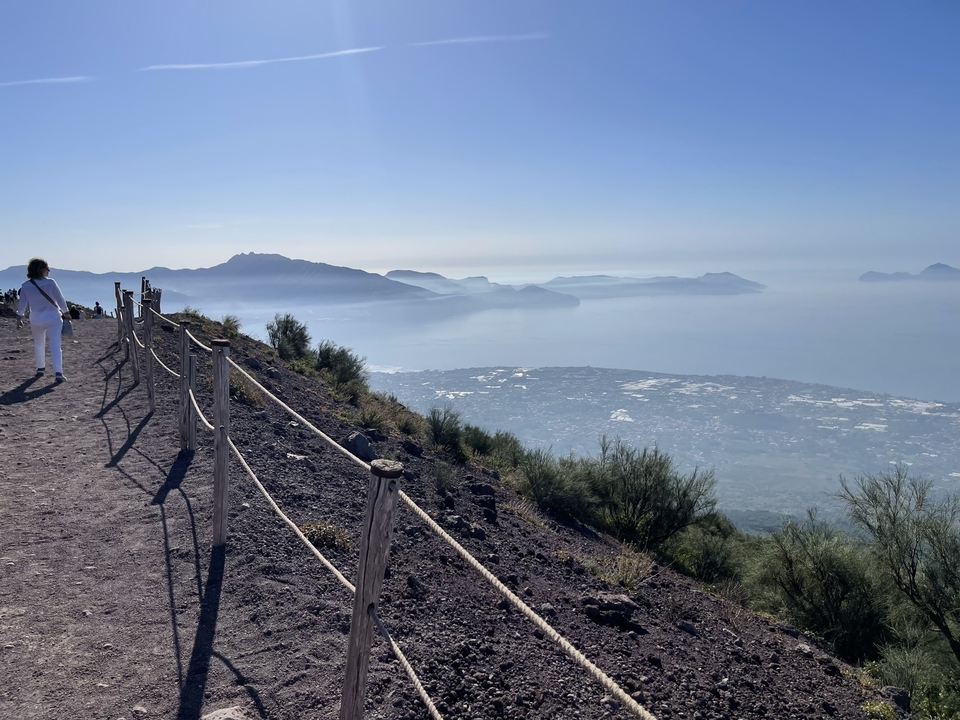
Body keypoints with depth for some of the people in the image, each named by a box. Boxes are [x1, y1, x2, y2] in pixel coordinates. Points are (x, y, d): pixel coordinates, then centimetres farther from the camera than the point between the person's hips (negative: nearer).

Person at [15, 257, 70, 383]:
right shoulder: (50, 283, -10)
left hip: (36, 318, 3)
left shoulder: (25, 286, -2)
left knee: (38, 343, 23)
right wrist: (66, 312, 11)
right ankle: (58, 372, -16)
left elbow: (22, 304, 3)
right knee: (55, 344, -7)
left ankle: (40, 368, 33)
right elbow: (60, 299, -4)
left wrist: (19, 318, 13)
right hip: (53, 316, -3)